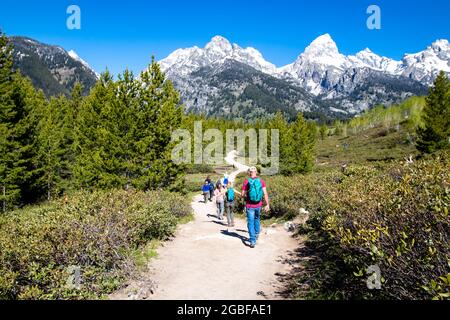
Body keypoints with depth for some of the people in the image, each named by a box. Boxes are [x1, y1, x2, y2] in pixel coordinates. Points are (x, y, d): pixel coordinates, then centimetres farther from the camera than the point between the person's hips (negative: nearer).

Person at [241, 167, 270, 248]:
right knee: (257, 219, 27)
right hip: (258, 205, 3)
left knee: (251, 223, 3)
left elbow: (243, 195, -5)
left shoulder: (246, 182, -7)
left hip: (249, 206, -3)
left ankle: (253, 241, -2)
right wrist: (267, 204, -3)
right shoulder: (261, 181, -2)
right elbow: (265, 193, -7)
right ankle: (257, 234, 39)